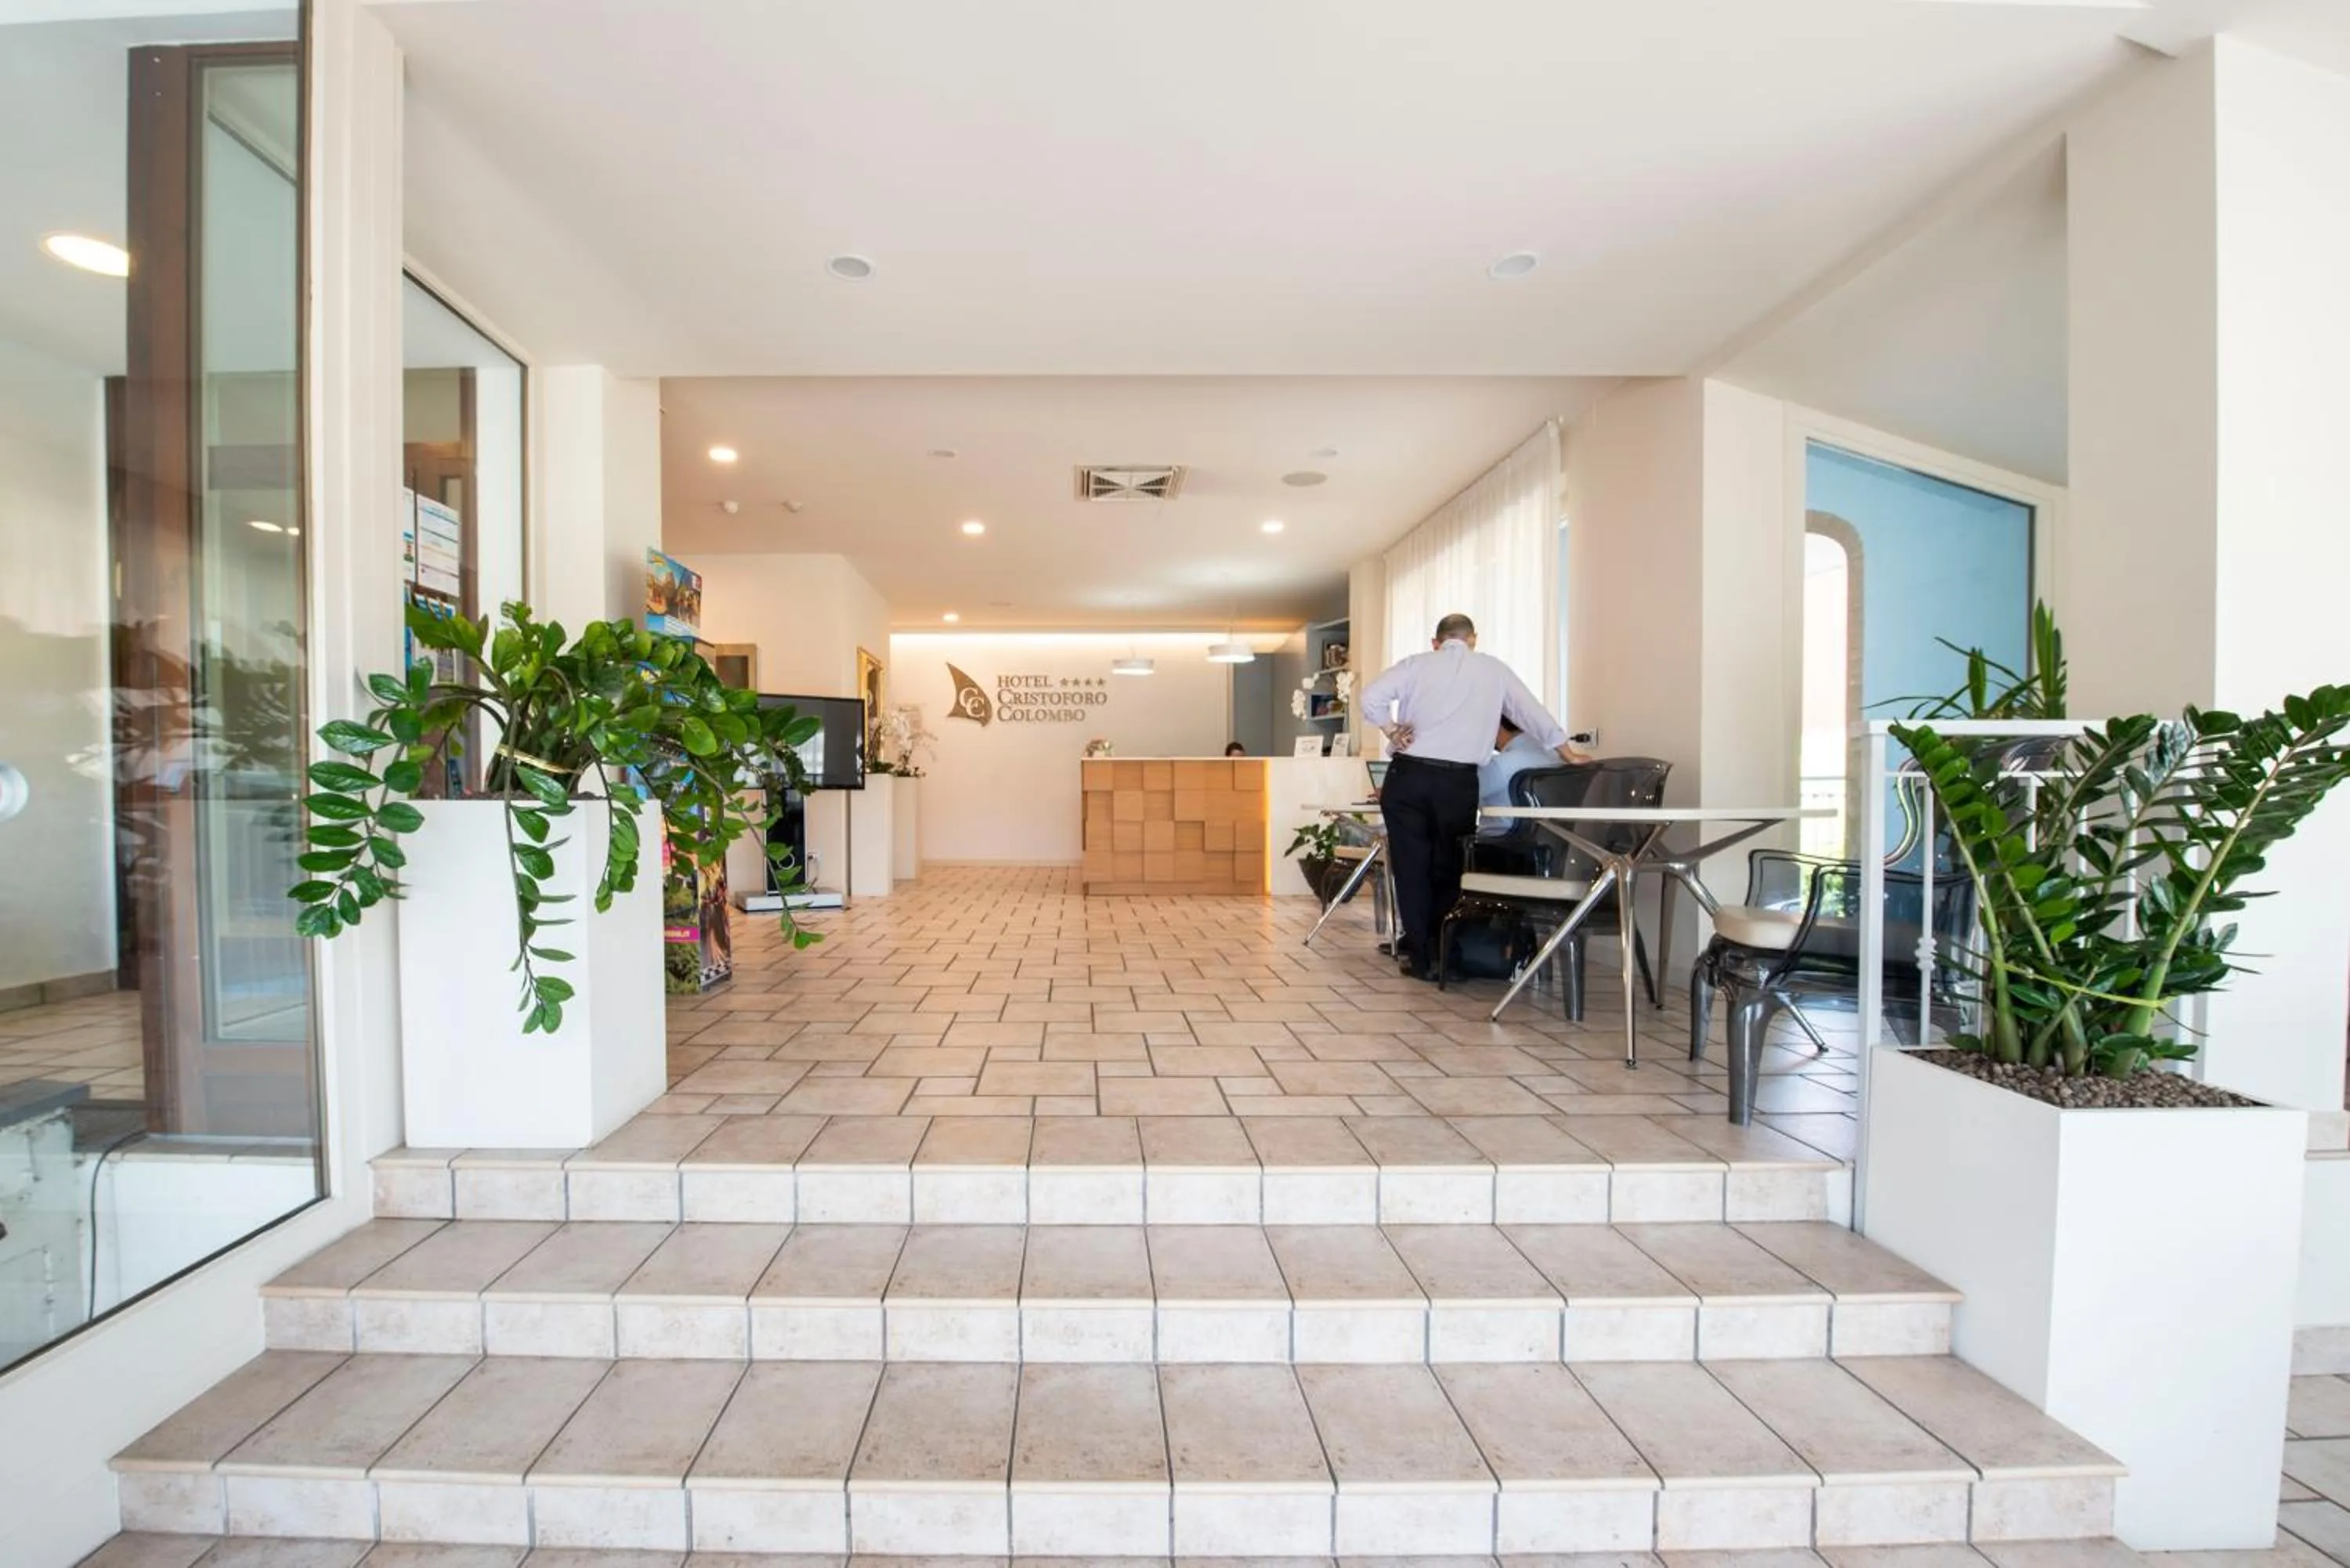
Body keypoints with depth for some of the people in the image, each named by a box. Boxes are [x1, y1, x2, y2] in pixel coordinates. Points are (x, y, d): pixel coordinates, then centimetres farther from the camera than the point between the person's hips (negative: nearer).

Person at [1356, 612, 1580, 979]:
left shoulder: (1417, 664, 9)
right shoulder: (1494, 670, 13)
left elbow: (1370, 697, -3)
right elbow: (1534, 715, 19)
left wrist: (1391, 731, 6)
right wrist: (1569, 756, 29)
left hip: (1408, 775, 0)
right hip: (1458, 782, 0)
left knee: (1412, 867, 6)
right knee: (1448, 868, 12)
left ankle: (1421, 955, 10)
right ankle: (1443, 954, 18)